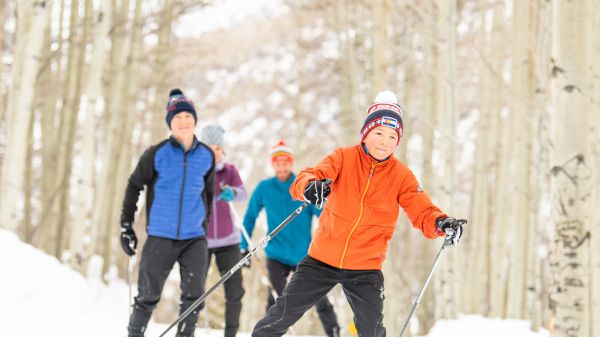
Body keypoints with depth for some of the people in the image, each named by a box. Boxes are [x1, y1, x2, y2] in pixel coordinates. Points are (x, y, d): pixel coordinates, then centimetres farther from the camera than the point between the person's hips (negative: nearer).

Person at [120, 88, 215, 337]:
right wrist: (126, 225, 3)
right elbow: (134, 186, 4)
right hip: (161, 237, -2)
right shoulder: (157, 154, -4)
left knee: (194, 296, -3)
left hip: (194, 238, 2)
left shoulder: (206, 156, 4)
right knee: (148, 296, 3)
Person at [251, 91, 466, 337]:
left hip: (365, 268, 0)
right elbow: (304, 180, -19)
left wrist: (441, 223, -31)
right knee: (283, 315, 5)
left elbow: (423, 213, -7)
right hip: (322, 258, 0)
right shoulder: (343, 158, -7)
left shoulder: (401, 176, -4)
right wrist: (311, 187, -44)